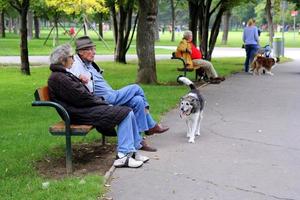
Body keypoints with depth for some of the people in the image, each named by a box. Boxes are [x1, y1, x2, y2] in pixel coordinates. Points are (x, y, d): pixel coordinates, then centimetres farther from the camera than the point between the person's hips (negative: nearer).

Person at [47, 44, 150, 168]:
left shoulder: (63, 75, 19)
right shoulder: (58, 78, -15)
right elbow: (81, 98, -18)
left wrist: (101, 101, 6)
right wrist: (103, 102, -7)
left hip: (85, 109, 10)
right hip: (81, 115, -10)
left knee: (128, 112, 3)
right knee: (125, 114, -16)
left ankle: (133, 150, 8)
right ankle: (123, 155, -15)